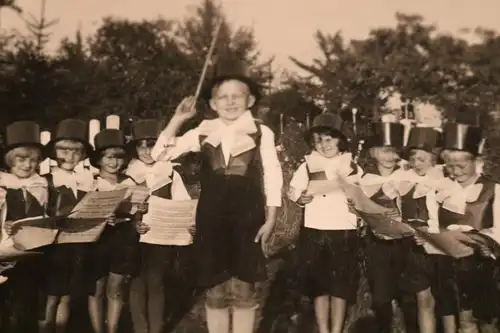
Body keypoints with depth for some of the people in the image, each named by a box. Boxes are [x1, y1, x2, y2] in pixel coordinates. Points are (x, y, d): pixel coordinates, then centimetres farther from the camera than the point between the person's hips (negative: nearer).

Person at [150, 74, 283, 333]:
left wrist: (270, 220, -3)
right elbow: (160, 154, 4)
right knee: (215, 291, 8)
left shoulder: (261, 133, 0)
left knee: (243, 289, 5)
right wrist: (178, 119, -5)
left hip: (247, 219, -2)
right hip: (211, 220, 2)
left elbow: (272, 177, 1)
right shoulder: (203, 132, 6)